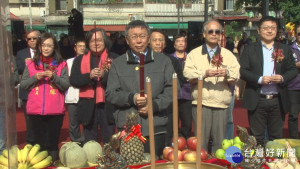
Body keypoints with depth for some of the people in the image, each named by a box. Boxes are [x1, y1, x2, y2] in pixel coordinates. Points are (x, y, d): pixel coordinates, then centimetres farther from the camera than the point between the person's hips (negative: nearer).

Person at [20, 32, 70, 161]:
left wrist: (54, 77, -14)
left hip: (55, 111, -1)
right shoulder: (30, 63, 9)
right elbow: (23, 85, 7)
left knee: (53, 144, 1)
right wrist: (35, 78, -9)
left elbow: (66, 85, 0)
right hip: (35, 111, 1)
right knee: (39, 143, 4)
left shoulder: (61, 64, 6)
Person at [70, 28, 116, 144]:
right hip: (88, 107, 2)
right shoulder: (80, 60, 10)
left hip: (107, 105, -2)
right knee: (89, 142, 11)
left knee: (109, 141, 5)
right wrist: (89, 76, -16)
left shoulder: (113, 59, 2)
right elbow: (73, 80, 0)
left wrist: (104, 75, -22)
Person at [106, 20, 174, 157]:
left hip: (155, 127, 0)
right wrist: (132, 98, -11)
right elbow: (110, 93, 6)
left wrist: (154, 105, -10)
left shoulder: (163, 61, 10)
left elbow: (171, 89, 5)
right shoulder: (118, 64, 11)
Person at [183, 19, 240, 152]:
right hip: (201, 103, -1)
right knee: (201, 141, -2)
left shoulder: (228, 55, 13)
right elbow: (189, 77, -3)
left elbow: (234, 81, 6)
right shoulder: (194, 54, 8)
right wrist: (205, 74, -17)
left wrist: (227, 74, -14)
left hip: (222, 104, 2)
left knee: (220, 141, 3)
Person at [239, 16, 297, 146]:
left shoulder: (285, 49, 11)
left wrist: (282, 78, -11)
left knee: (276, 137, 10)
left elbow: (293, 70, 10)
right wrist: (259, 79, -16)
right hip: (257, 101, -2)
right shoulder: (249, 49, 4)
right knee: (257, 138, 5)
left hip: (278, 101, 2)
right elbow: (242, 71, -3)